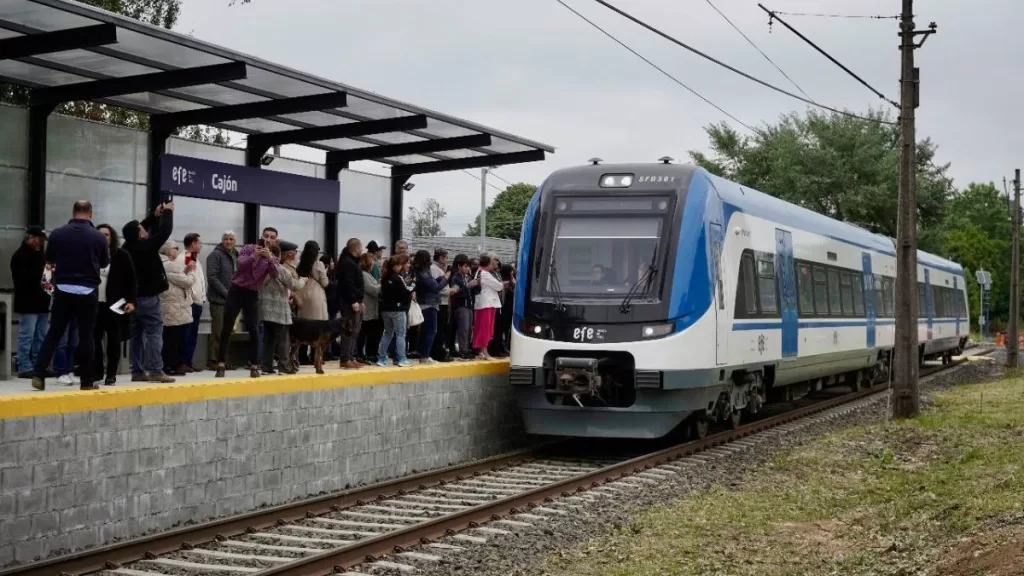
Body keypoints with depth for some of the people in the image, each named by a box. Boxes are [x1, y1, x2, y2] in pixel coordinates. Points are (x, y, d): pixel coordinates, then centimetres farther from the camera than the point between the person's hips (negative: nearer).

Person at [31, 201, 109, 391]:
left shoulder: (57, 233, -3)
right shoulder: (98, 237, -6)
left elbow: (49, 259, 11)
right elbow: (105, 263, 9)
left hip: (63, 289, 1)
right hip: (87, 291, -1)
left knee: (53, 334, 8)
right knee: (86, 336, 6)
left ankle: (38, 374, 1)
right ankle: (86, 381, 9)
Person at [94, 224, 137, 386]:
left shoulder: (122, 256, 0)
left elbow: (132, 281, 1)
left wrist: (131, 301, -9)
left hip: (115, 305, -2)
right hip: (94, 304, 2)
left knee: (114, 340, 2)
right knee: (94, 339, 3)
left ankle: (111, 375, 10)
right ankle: (96, 373, 14)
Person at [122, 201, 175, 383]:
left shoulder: (128, 247, 5)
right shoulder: (146, 246, -16)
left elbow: (140, 228, 21)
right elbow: (165, 231, -11)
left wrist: (155, 216, 21)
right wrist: (168, 213, 4)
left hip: (133, 297, 8)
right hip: (147, 297, -8)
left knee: (137, 334, 10)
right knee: (155, 331, -7)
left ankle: (138, 371, 10)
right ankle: (156, 370, -13)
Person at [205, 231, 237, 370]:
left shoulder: (236, 256, 15)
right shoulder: (215, 255, -7)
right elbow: (212, 277, -14)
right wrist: (227, 293, -17)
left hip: (232, 301, 7)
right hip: (218, 300, -7)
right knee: (218, 332, -7)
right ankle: (212, 361, -2)